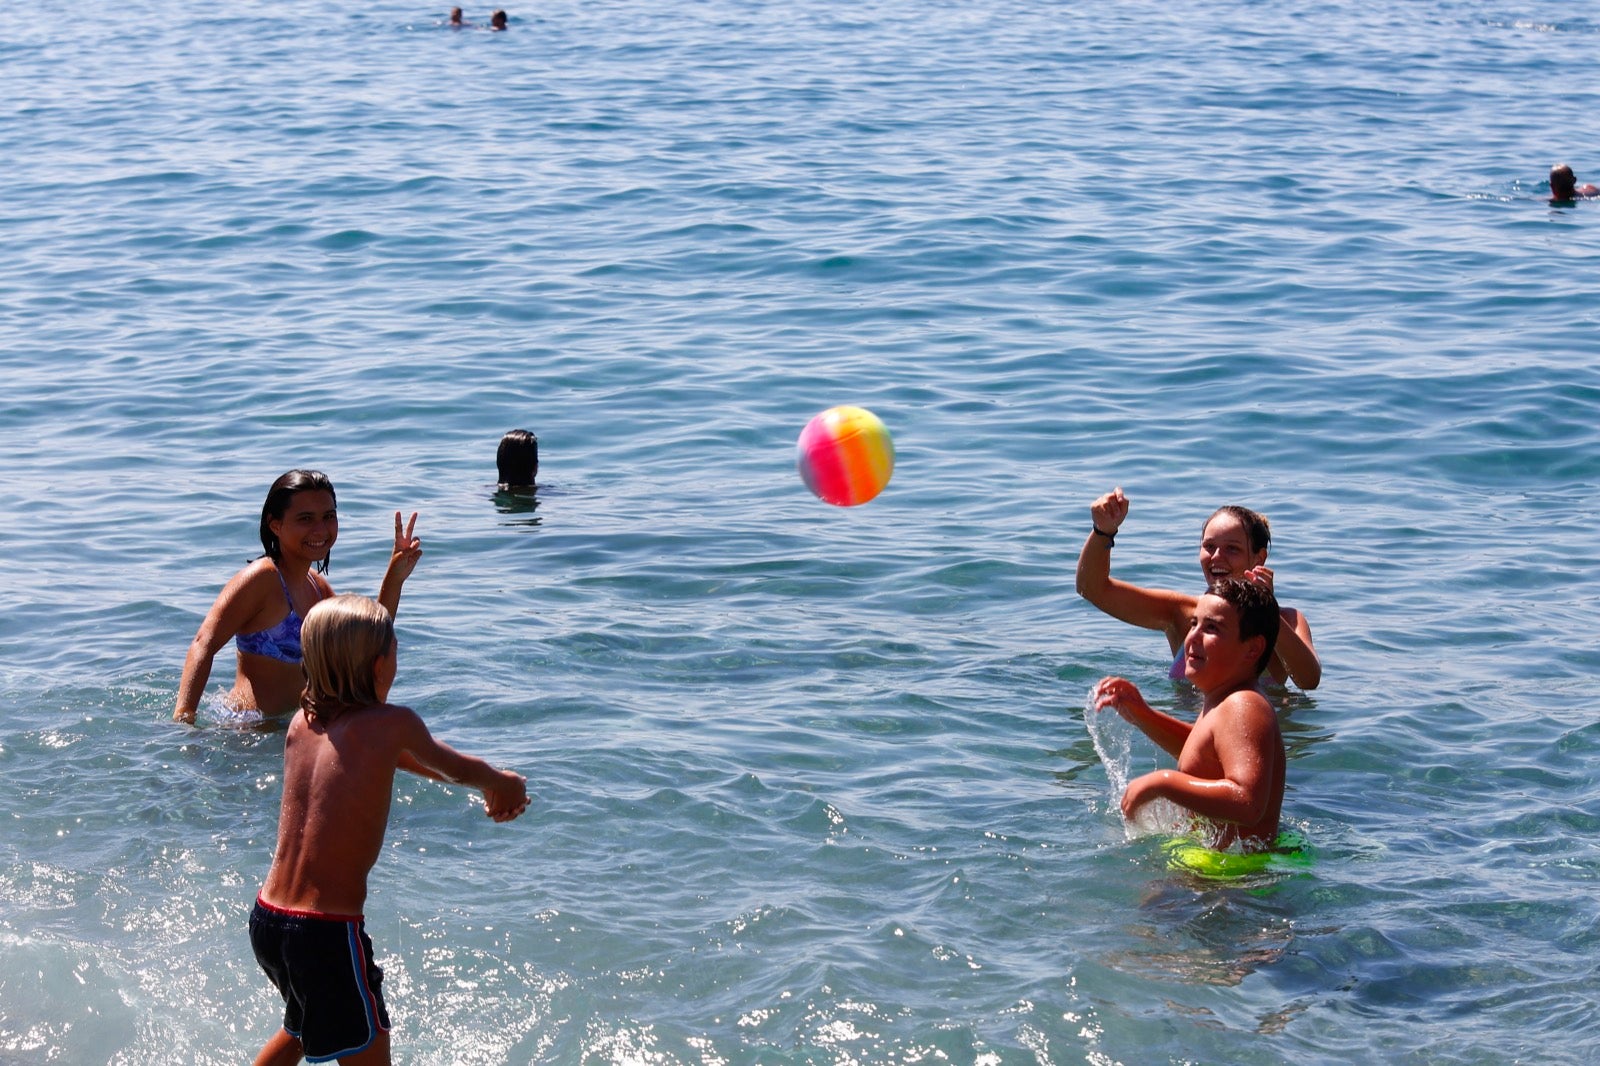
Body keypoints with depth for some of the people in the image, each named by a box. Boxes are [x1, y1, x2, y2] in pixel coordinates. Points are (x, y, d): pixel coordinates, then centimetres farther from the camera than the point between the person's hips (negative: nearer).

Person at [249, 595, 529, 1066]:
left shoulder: (302, 722, 7)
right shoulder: (392, 724, -12)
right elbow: (452, 766, 7)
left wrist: (487, 783, 31)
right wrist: (503, 785, 29)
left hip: (265, 919, 7)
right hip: (326, 932, -7)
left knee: (302, 1028, 32)